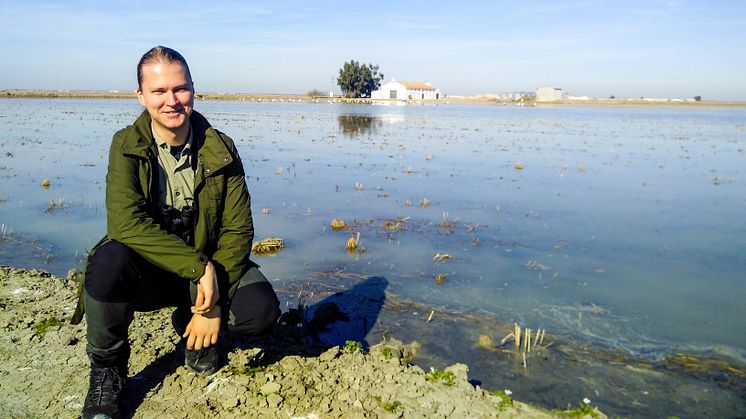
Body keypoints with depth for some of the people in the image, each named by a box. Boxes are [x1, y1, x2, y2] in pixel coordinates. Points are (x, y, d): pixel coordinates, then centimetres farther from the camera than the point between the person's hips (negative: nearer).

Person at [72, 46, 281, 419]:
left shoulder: (220, 150, -7)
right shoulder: (126, 147, -10)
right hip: (146, 271, -1)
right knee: (109, 262, -35)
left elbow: (238, 229, -10)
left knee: (261, 310, -24)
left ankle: (191, 326, 13)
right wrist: (200, 267, -31)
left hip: (207, 268, 2)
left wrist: (214, 303, -19)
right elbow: (126, 223, -24)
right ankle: (106, 369, -4)